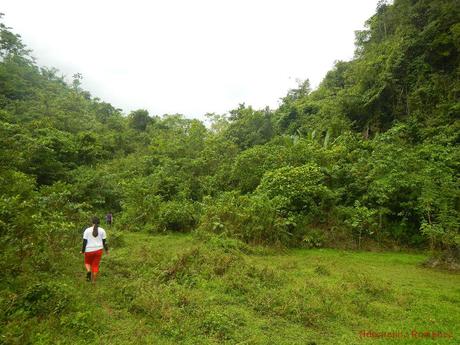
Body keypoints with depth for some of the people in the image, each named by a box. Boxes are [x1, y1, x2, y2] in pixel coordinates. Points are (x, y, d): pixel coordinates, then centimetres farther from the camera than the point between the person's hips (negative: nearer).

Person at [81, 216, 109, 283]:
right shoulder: (102, 230, -3)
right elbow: (104, 241, -1)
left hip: (89, 250, -1)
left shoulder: (87, 230, -6)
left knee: (87, 262, 24)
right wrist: (106, 250, 11)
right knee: (95, 265, 11)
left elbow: (84, 242, -7)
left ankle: (88, 271, -2)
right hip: (98, 250, 1)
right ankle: (93, 280, 13)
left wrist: (82, 251, 5)